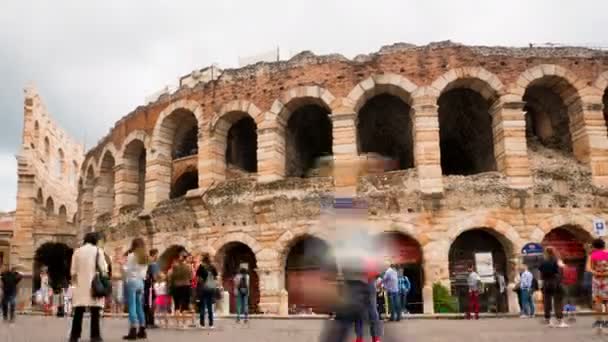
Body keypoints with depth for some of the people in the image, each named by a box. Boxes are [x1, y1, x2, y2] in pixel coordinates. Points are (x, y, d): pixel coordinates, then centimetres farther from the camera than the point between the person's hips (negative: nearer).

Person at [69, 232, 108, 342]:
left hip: (81, 285, 3)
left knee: (78, 312, 6)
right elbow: (103, 268, -7)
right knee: (95, 312, 1)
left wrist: (75, 281, 19)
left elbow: (73, 271, 5)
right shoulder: (98, 250, -1)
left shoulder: (77, 251, 6)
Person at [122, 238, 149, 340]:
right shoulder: (145, 257, 12)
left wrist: (122, 266, 7)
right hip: (141, 282, 7)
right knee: (139, 306, 11)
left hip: (132, 281, -7)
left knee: (132, 307, -6)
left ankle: (133, 331, -9)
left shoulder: (131, 255, -8)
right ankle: (142, 330, 12)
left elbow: (126, 269, -8)